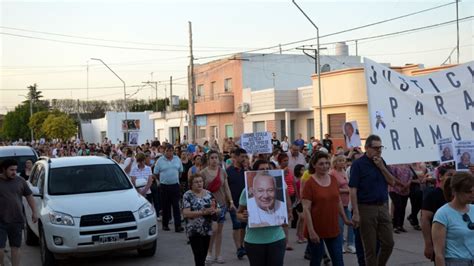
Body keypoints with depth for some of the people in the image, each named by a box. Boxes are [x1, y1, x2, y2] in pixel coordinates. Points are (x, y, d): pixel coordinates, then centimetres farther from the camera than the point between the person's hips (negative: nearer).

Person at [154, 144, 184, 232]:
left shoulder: (177, 159, 5)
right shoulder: (160, 160, -2)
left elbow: (180, 171, 15)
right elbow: (156, 173, 3)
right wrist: (163, 179, 9)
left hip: (175, 185, 1)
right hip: (164, 186, -1)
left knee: (176, 206, -4)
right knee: (165, 206, 8)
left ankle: (178, 226, -5)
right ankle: (165, 224, 20)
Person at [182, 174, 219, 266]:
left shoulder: (208, 194, 8)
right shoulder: (187, 195, -7)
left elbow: (216, 209, 11)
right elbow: (185, 213, -18)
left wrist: (213, 210, -14)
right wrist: (203, 212, -26)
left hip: (207, 230, 5)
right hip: (194, 231, -5)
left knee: (203, 257, 12)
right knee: (199, 257, -11)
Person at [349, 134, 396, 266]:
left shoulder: (381, 161, 9)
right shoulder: (358, 164, -9)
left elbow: (392, 182, 6)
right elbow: (353, 190, -13)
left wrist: (382, 167, -8)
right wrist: (355, 213, -18)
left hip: (383, 207, 6)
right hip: (366, 209, -5)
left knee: (388, 243, 7)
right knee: (370, 248, 3)